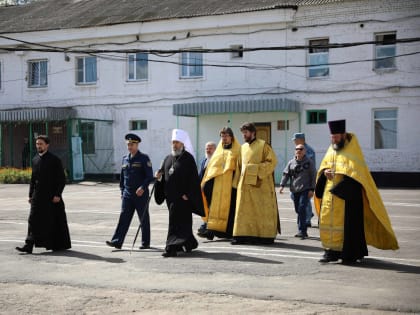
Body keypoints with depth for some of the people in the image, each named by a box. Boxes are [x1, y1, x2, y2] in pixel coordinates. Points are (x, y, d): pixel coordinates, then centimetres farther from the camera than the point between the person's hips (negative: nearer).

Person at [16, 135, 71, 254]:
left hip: (52, 197, -5)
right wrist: (30, 195, 11)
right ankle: (29, 246, -2)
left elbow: (62, 179, -8)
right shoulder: (35, 159, 11)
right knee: (33, 220, -2)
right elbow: (33, 178, 17)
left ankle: (60, 245, 16)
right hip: (38, 197, 5)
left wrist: (57, 194, -14)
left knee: (56, 221, 3)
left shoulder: (54, 160, -6)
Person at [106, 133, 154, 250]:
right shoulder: (125, 159, 12)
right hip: (127, 194, 5)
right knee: (124, 217, -3)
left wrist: (143, 187, -22)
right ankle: (117, 241, -8)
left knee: (144, 219, 4)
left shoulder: (144, 158, -5)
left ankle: (146, 243, 13)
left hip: (141, 194, -5)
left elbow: (149, 176, -10)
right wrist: (122, 191, 15)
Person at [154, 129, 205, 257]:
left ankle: (172, 247, -13)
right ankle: (189, 242, 30)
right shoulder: (168, 159, 14)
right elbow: (164, 176, 19)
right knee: (183, 221, 15)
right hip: (170, 195, 7)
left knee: (176, 221, -10)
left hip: (182, 196, -6)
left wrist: (187, 194, -17)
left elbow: (193, 178, -12)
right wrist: (159, 177, -4)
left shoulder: (188, 158, -7)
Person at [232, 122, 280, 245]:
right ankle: (243, 235, 3)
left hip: (260, 184, -6)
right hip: (245, 183, 6)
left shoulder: (263, 145, -5)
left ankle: (266, 235, 6)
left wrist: (257, 169, -16)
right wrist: (242, 173, 8)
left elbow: (272, 161, -10)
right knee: (244, 210, 2)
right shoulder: (243, 147, 14)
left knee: (262, 210, -1)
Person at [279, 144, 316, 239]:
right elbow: (286, 174, 10)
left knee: (302, 209, -16)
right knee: (298, 210, 8)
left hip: (305, 190, -4)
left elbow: (313, 176, 1)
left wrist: (312, 189, -6)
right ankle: (303, 231, 18)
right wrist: (282, 185, -3)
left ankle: (302, 231, -15)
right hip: (295, 190, 4)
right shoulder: (291, 162, 12)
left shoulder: (309, 162, 3)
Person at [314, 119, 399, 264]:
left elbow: (355, 171, -14)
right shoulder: (331, 150, 13)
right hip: (330, 194, 6)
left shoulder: (352, 149, -6)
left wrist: (336, 173, -23)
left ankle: (350, 254, 0)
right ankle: (332, 251, 8)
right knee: (328, 220, 3)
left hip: (348, 194, -6)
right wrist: (325, 172, -7)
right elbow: (323, 167, 15)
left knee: (348, 223, -6)